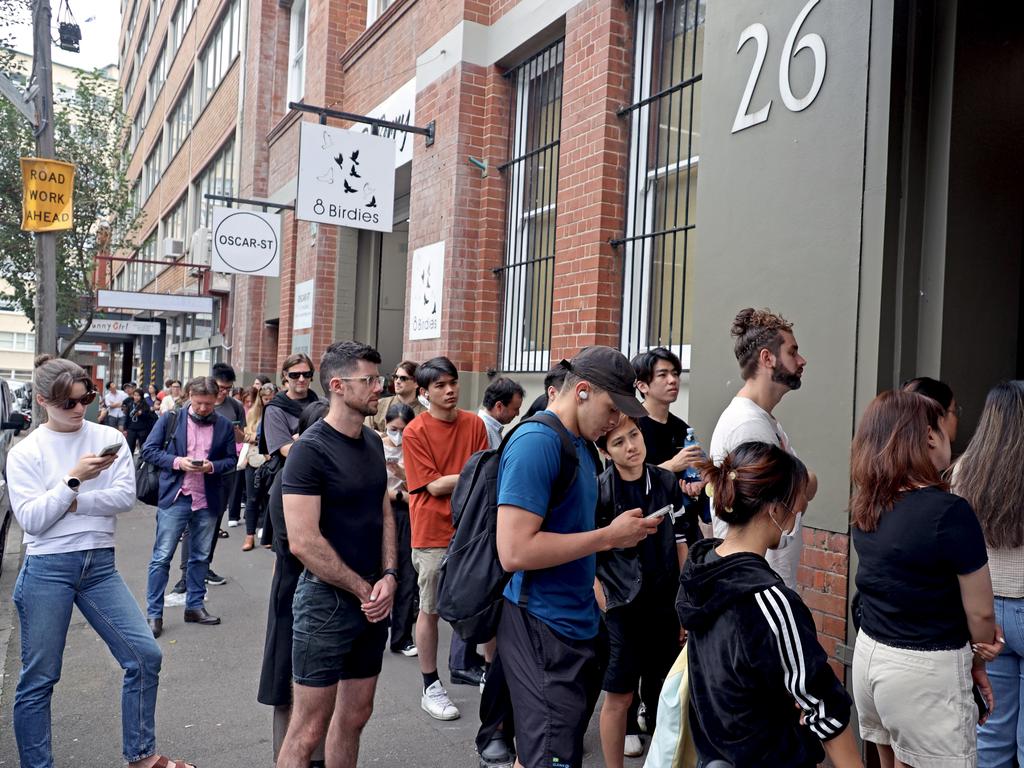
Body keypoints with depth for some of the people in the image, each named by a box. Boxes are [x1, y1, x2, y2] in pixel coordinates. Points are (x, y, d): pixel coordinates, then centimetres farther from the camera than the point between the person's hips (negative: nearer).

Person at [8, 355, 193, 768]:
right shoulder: (25, 452, -2)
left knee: (145, 655, 1)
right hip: (47, 568, -2)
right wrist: (75, 478, -16)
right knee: (39, 678, 5)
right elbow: (30, 519, -9)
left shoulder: (109, 438, 3)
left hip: (100, 564, 3)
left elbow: (126, 496, -7)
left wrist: (74, 503, -12)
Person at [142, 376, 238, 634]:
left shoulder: (224, 426, 2)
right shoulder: (171, 419, -2)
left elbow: (231, 460, 7)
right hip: (175, 497, -2)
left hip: (208, 500, 3)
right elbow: (149, 450, -1)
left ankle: (195, 606, 26)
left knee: (201, 557, 13)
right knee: (162, 557, 0)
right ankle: (153, 613, 9)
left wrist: (213, 466, -14)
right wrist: (177, 461, -16)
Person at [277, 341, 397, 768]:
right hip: (327, 600, -7)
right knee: (310, 727, 3)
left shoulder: (373, 443, 7)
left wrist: (388, 577, -3)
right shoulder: (311, 449, -15)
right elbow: (303, 542, -20)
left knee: (355, 716, 17)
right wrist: (363, 589, -13)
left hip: (373, 601, 7)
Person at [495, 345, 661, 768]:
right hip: (542, 627, -9)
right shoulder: (536, 442, -18)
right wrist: (609, 536, -18)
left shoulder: (580, 444, 11)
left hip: (576, 623, 9)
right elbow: (514, 551, -25)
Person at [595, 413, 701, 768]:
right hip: (621, 608, -3)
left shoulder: (668, 482, -1)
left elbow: (681, 545, 6)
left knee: (665, 693, 14)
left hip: (666, 606, 4)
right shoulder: (598, 492, -13)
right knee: (619, 697, 5)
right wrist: (603, 605, -10)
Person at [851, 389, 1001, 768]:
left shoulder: (867, 507, 0)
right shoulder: (949, 511, -20)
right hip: (924, 671, -7)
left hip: (870, 655, 7)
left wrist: (968, 647, -2)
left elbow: (908, 591, 3)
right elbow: (980, 612, -11)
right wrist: (977, 660, 7)